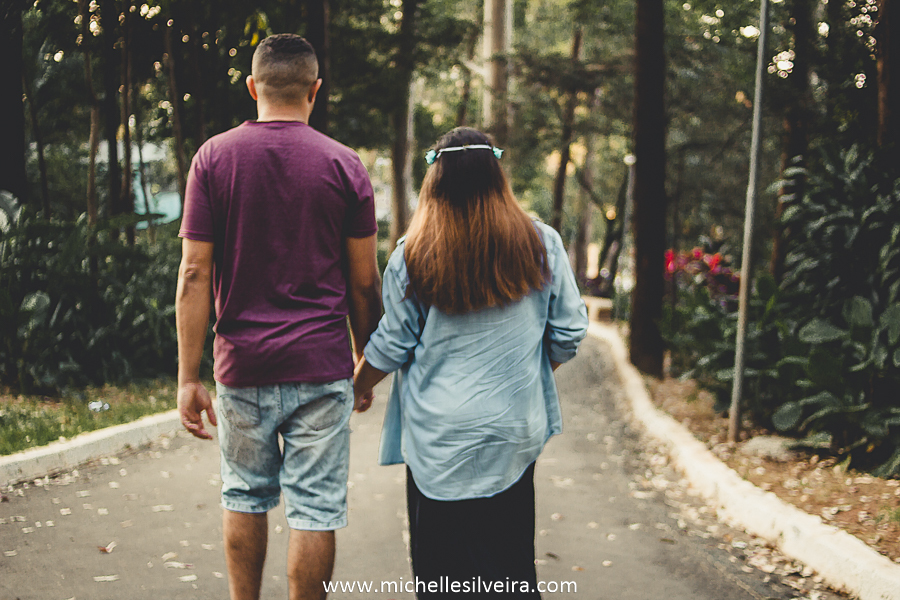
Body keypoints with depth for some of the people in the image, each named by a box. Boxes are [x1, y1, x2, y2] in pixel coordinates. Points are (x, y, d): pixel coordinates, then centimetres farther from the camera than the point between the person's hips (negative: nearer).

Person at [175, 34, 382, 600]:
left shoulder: (214, 157, -1)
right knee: (316, 509, 4)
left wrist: (189, 377, -2)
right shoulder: (345, 165, -2)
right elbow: (364, 282, 0)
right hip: (322, 365, -1)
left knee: (245, 497, 18)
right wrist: (367, 359, 14)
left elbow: (195, 274, -5)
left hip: (243, 363, 2)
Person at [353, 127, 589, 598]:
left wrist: (356, 387, 20)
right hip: (515, 435, 2)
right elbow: (569, 334, 5)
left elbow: (390, 347, 0)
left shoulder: (412, 257, -8)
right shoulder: (541, 245, -2)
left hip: (438, 439, -2)